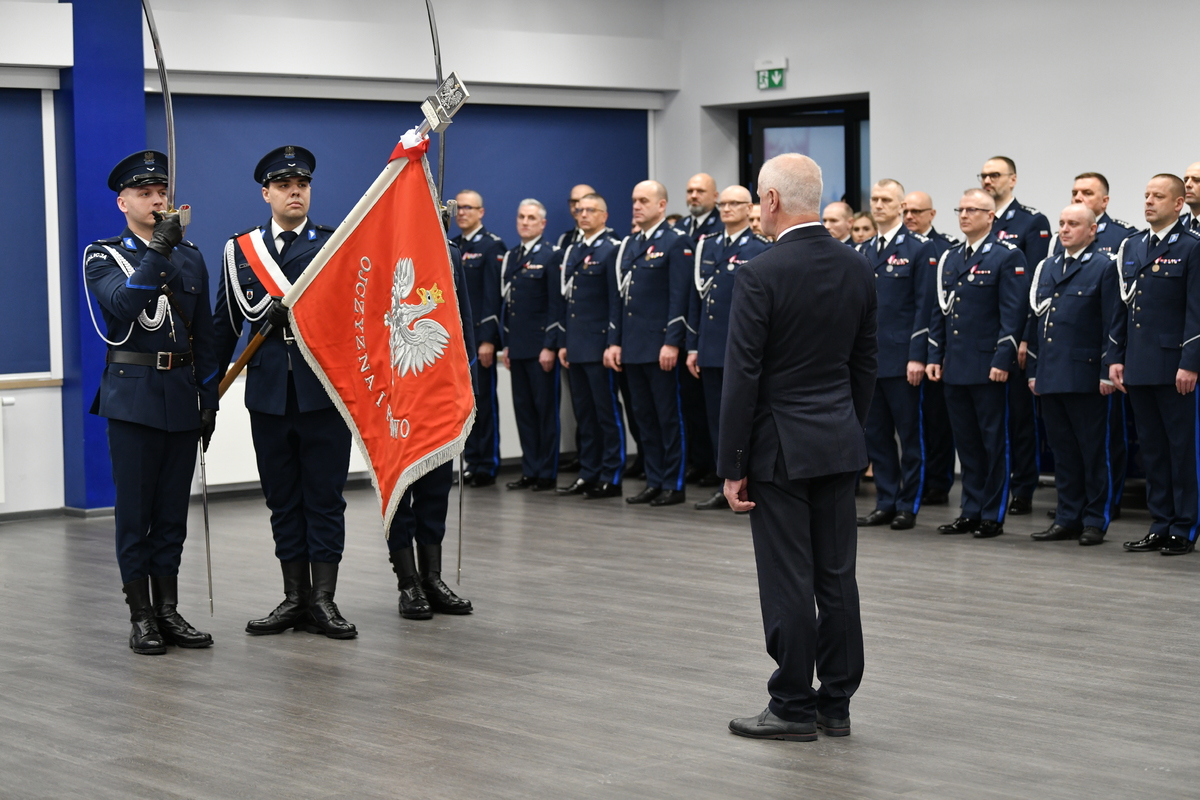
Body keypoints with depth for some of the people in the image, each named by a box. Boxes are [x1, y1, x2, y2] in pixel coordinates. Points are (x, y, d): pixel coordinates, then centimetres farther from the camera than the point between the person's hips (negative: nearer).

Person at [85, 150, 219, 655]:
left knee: (173, 510, 7)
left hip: (182, 396, 4)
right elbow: (123, 304, -21)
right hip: (133, 396, -4)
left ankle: (168, 611, 14)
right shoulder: (102, 256, 0)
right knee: (135, 510, -1)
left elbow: (204, 335, 14)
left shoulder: (190, 257, 12)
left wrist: (209, 402, 9)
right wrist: (157, 252, -28)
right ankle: (141, 617, 5)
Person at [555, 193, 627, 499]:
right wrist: (563, 342, 13)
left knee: (607, 413, -4)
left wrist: (613, 344, -16)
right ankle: (588, 473, 16)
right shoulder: (572, 252, 17)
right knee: (584, 413, 11)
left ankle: (612, 478, -1)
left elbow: (616, 301, -11)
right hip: (576, 347, 8)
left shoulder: (612, 250, -6)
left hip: (599, 345, -8)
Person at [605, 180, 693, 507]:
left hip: (661, 347, -7)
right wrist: (615, 341, 11)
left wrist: (672, 343, -18)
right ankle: (654, 482, 17)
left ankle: (674, 485, 3)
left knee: (669, 417, -2)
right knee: (644, 417, 10)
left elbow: (679, 296, -12)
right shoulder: (628, 245, 16)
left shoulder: (676, 243, -6)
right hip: (633, 348, 7)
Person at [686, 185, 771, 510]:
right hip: (712, 350, 6)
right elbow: (696, 299, 15)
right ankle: (727, 488, 17)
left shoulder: (762, 249, -4)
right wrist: (693, 346, 11)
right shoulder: (706, 247, 13)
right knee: (718, 423, 9)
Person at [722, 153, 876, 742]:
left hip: (781, 447, -6)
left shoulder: (761, 275, -15)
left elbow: (743, 378, -14)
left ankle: (794, 708, 6)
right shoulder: (857, 269, 5)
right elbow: (864, 365, 11)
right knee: (837, 576, 10)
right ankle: (836, 704, 17)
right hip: (840, 444, 6)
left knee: (788, 582, 0)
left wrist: (733, 466, -9)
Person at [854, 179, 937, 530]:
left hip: (902, 358, -6)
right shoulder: (863, 252, 14)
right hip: (868, 357, 6)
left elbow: (924, 305, -9)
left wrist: (917, 356, -15)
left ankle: (908, 505, 8)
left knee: (910, 434, 1)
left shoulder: (919, 248, -4)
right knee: (876, 434, 9)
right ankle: (886, 503, 16)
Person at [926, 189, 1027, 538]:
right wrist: (935, 357, 10)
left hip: (989, 366, -7)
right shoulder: (950, 258, 14)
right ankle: (971, 512, 18)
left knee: (995, 441, 1)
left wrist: (1002, 359, -17)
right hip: (955, 366, 7)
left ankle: (992, 515, 6)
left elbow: (1013, 313, -11)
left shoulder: (1007, 257, -6)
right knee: (966, 441, 11)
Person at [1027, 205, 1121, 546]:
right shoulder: (1047, 267, 16)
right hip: (1051, 376, 6)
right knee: (1063, 451, 11)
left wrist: (1108, 372, -13)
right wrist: (1034, 371, 14)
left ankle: (1095, 520, 7)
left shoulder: (1105, 266, -3)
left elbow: (1113, 324, -8)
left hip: (1087, 377, -6)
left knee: (1095, 451, 0)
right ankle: (1068, 517, 17)